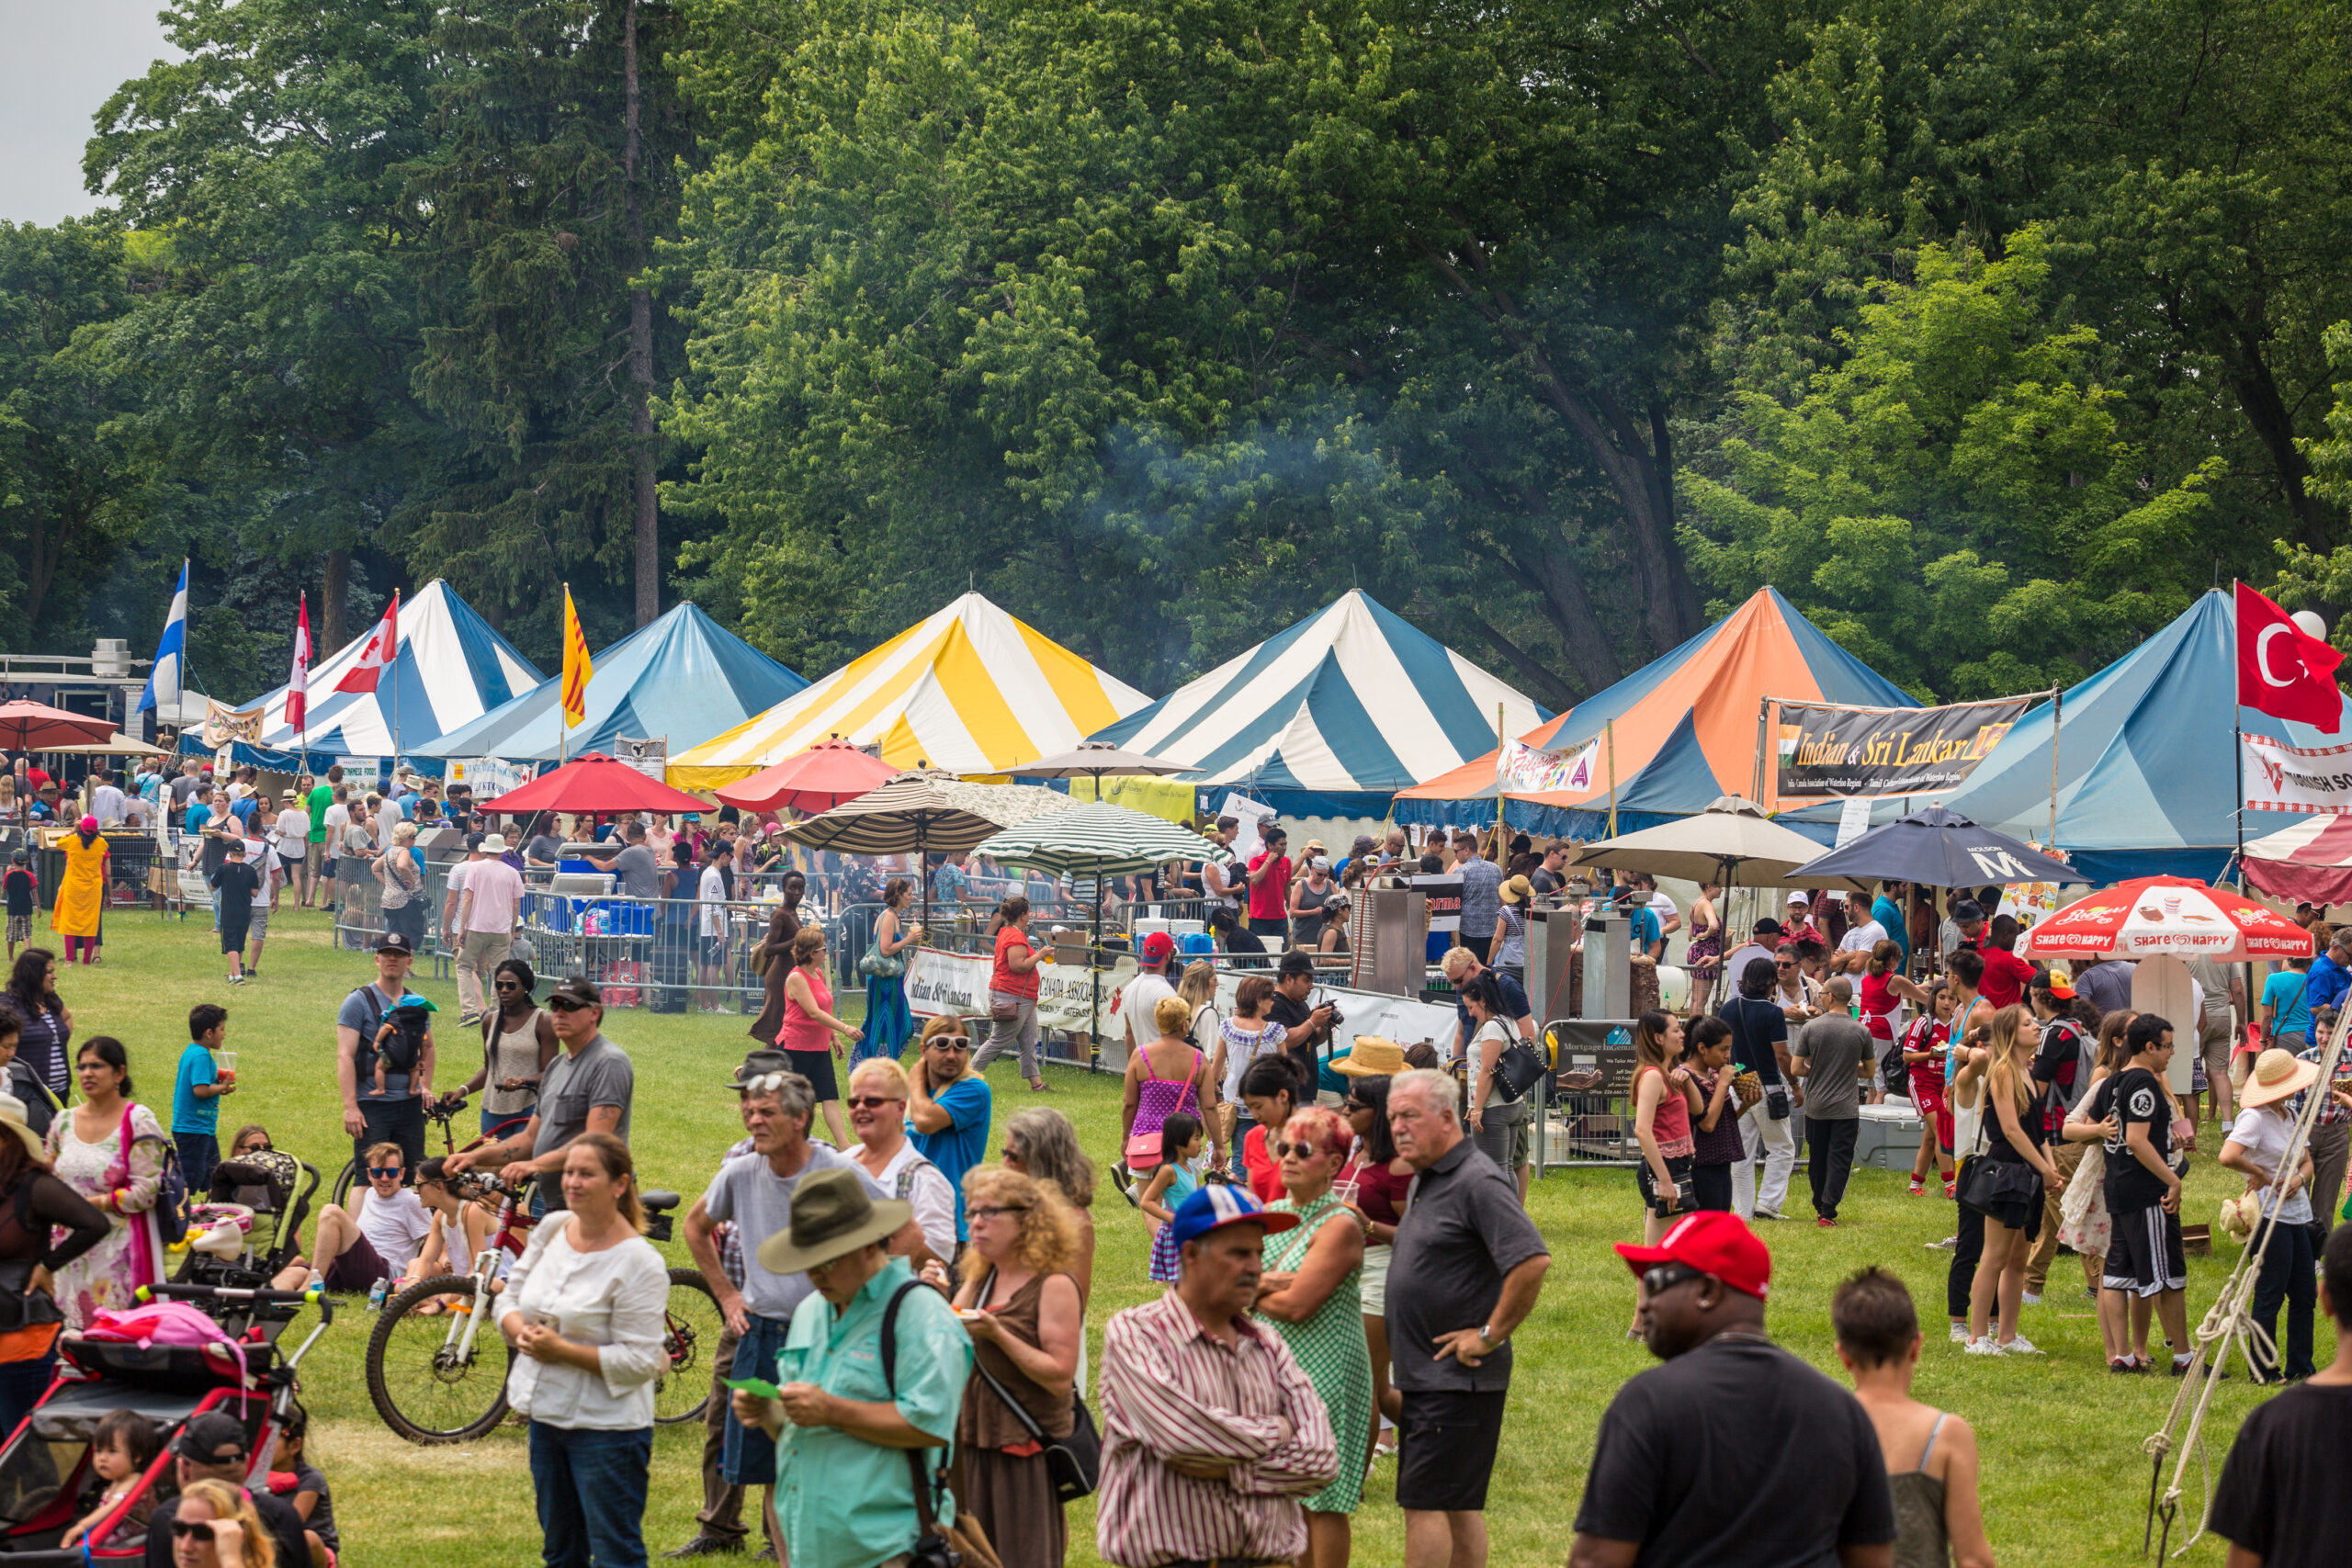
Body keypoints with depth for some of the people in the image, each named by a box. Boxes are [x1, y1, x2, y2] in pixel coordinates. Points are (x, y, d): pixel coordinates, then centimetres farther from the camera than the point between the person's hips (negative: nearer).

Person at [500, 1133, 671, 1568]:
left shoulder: (639, 1263, -17)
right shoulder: (550, 1229, 4)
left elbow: (639, 1361, -19)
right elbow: (510, 1298, 13)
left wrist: (563, 1350, -21)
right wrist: (521, 1332, -10)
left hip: (607, 1429, -7)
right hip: (546, 1414, 7)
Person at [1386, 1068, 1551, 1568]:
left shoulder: (1477, 1182, -16)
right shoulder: (1425, 1180, 14)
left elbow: (1532, 1260, -26)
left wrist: (1491, 1335, -20)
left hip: (1458, 1377, -10)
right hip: (1425, 1374, 10)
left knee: (1425, 1502, -10)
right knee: (1458, 1504, 13)